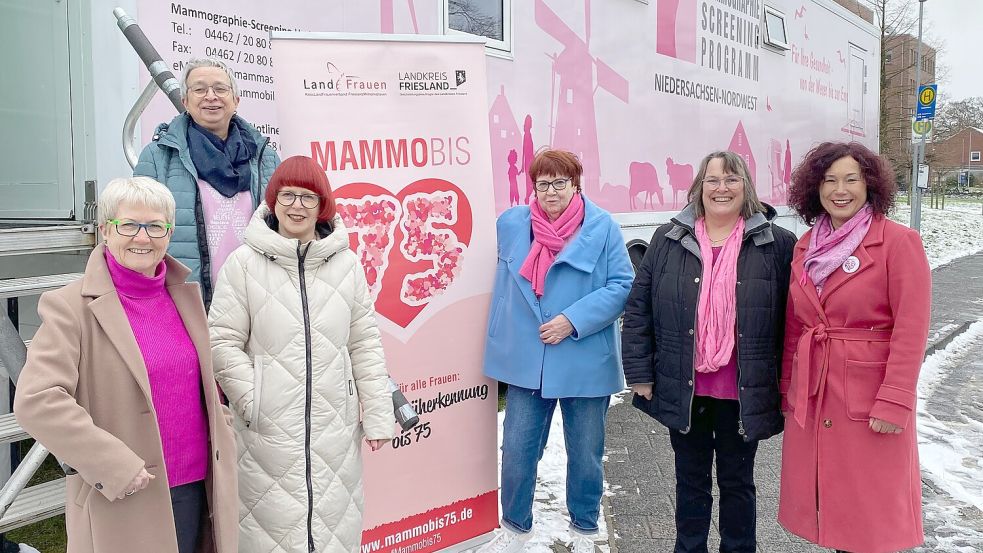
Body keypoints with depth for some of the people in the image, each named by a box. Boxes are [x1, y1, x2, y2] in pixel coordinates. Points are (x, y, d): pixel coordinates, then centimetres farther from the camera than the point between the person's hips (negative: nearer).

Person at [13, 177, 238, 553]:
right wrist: (114, 465, -21)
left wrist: (221, 427, 7)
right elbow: (35, 400, -18)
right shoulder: (72, 307, -10)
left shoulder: (186, 293, 7)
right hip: (122, 501, -5)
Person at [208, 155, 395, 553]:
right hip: (269, 428, -2)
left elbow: (365, 344, 5)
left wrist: (378, 415, 3)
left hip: (335, 426, 3)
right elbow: (223, 342, -3)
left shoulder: (346, 264, 2)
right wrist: (252, 400, -11)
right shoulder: (244, 263, -5)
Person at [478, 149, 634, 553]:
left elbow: (621, 286, -9)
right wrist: (500, 346, 15)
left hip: (585, 363, -2)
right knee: (517, 450, 7)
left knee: (585, 454, 13)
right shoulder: (511, 224, 2)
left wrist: (573, 320, -18)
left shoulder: (603, 227, -7)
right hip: (527, 361, 2)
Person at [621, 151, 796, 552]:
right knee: (691, 479, 18)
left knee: (737, 481, 17)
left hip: (743, 394, -1)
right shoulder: (668, 239, -1)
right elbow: (638, 309, 0)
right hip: (683, 391, 1)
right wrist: (639, 374, -2)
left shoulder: (778, 245, -4)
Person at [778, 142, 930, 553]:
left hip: (870, 396, -5)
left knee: (872, 509, 6)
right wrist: (787, 389, 11)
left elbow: (911, 330, -13)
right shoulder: (805, 246, 8)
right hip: (813, 395, 5)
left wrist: (894, 403, -16)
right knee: (828, 501, 14)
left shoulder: (898, 241, -9)